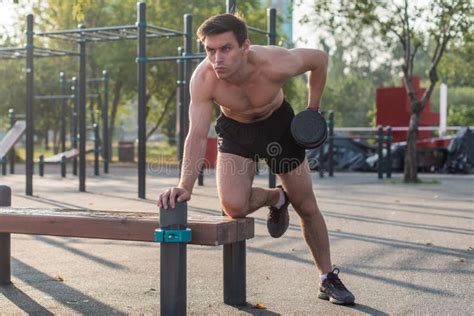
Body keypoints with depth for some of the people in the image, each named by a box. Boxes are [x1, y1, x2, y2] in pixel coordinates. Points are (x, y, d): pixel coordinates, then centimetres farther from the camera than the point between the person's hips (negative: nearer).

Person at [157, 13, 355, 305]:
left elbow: (320, 59, -15)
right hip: (235, 130, 1)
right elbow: (197, 135, -35)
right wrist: (185, 187, -47)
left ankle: (329, 280, 26)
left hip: (278, 124, 0)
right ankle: (276, 199, 16)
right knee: (233, 206, -20)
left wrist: (313, 110, -10)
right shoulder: (203, 79, -34)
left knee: (307, 207, 6)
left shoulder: (276, 64, -36)